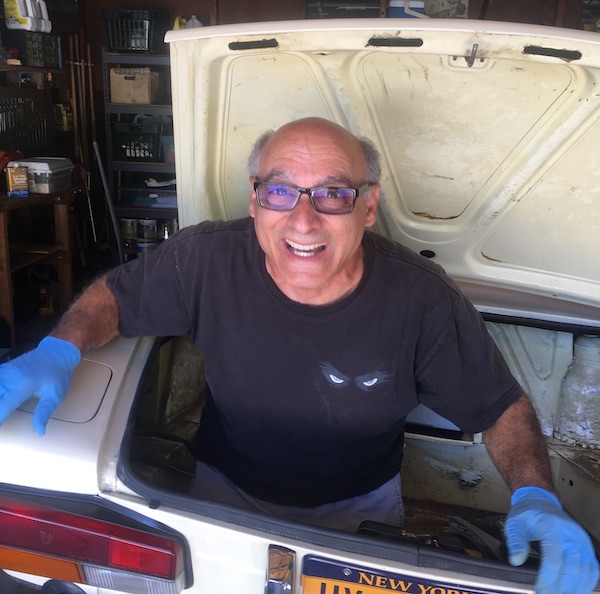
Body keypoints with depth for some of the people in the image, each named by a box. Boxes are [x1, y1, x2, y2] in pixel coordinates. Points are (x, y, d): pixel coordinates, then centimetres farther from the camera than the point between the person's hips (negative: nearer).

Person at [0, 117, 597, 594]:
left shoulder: (422, 300, -28)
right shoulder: (205, 259, -26)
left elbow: (503, 407, -14)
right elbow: (115, 294, -7)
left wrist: (536, 497, -30)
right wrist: (58, 352, -26)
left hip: (358, 504, 0)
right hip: (226, 488, 1)